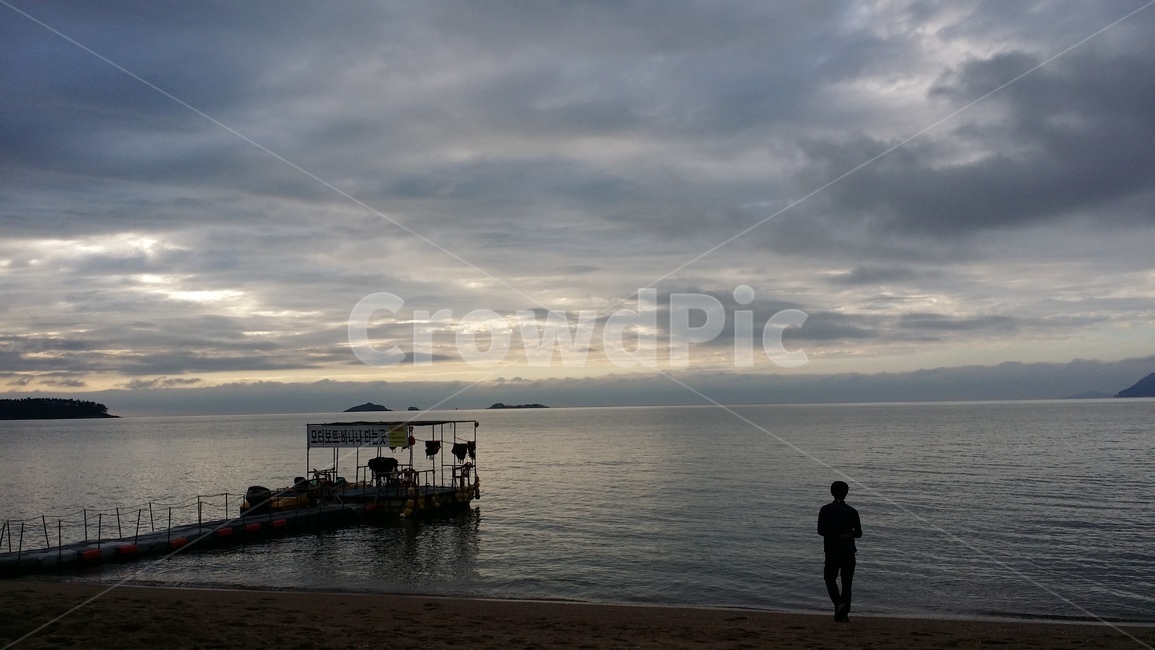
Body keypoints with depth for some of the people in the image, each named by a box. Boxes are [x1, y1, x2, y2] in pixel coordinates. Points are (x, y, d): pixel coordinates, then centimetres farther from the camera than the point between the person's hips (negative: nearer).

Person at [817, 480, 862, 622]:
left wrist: (836, 535, -3)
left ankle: (839, 603, -11)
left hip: (831, 551, -1)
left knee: (830, 578, 12)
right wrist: (847, 535, 9)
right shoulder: (852, 512, -1)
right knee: (847, 581, 9)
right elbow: (858, 533, -2)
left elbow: (821, 530, -8)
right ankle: (844, 613, 8)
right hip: (848, 551, 1)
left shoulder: (825, 510, -4)